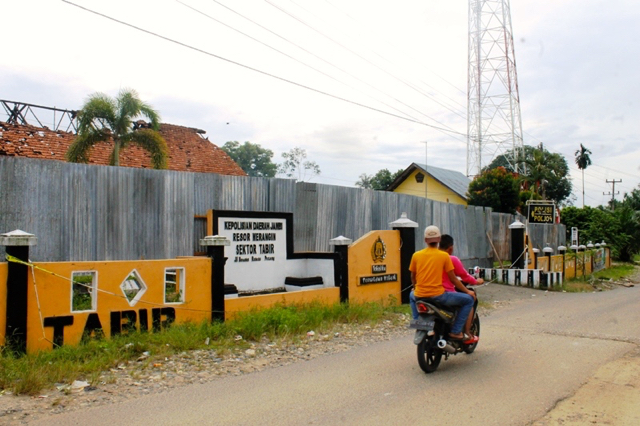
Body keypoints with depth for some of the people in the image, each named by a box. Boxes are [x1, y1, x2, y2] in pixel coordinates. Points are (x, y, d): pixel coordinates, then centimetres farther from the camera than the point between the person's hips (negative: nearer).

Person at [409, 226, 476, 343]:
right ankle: (456, 331, 2)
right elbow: (453, 279, 1)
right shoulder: (444, 256, -3)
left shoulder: (416, 255, 5)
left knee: (412, 296, 40)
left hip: (419, 296, 5)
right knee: (469, 299, 8)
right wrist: (467, 291, 15)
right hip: (437, 295, -4)